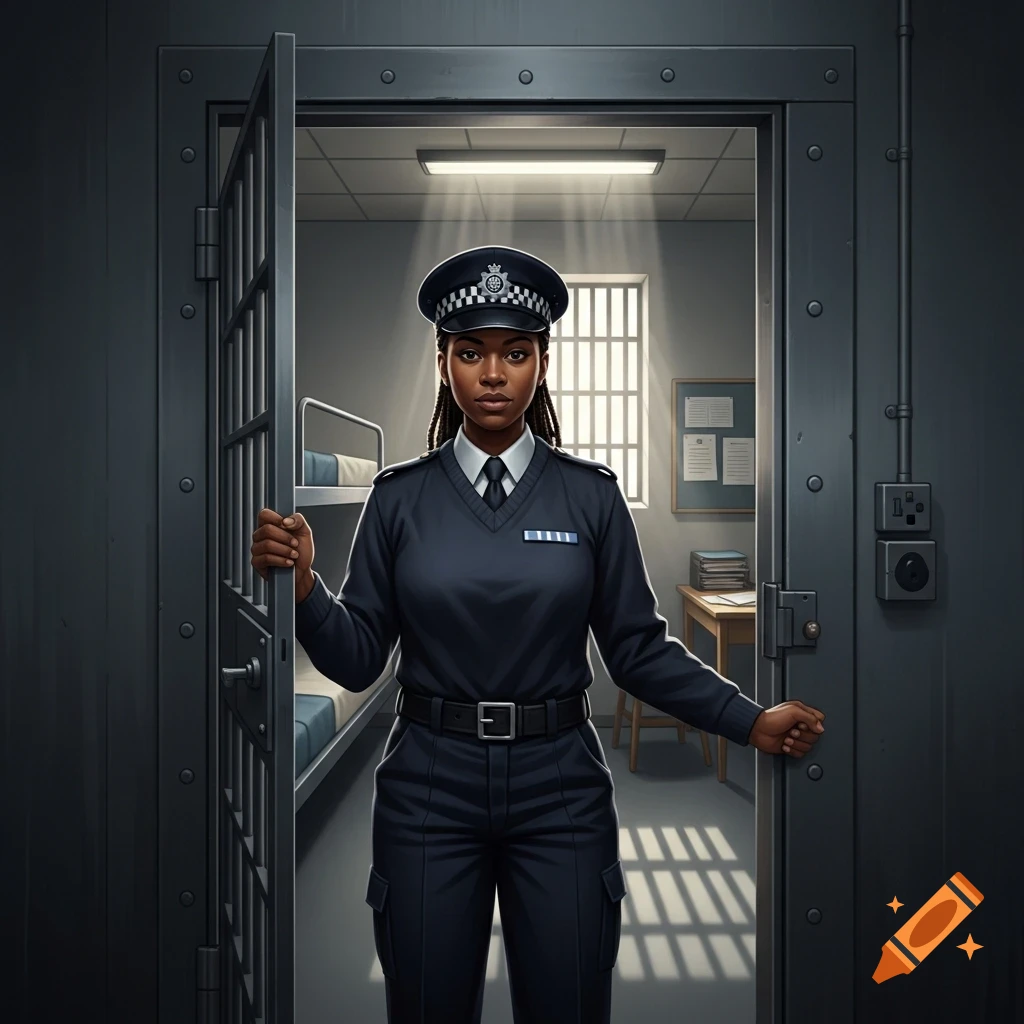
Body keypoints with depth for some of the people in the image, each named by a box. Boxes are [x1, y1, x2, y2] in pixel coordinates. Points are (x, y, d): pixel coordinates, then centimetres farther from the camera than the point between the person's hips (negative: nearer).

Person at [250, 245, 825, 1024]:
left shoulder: (590, 494, -3)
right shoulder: (399, 497, -1)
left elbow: (639, 650, 0)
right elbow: (358, 659, -2)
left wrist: (752, 720, -6)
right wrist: (301, 584, -18)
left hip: (560, 787, 0)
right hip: (430, 786, 1)